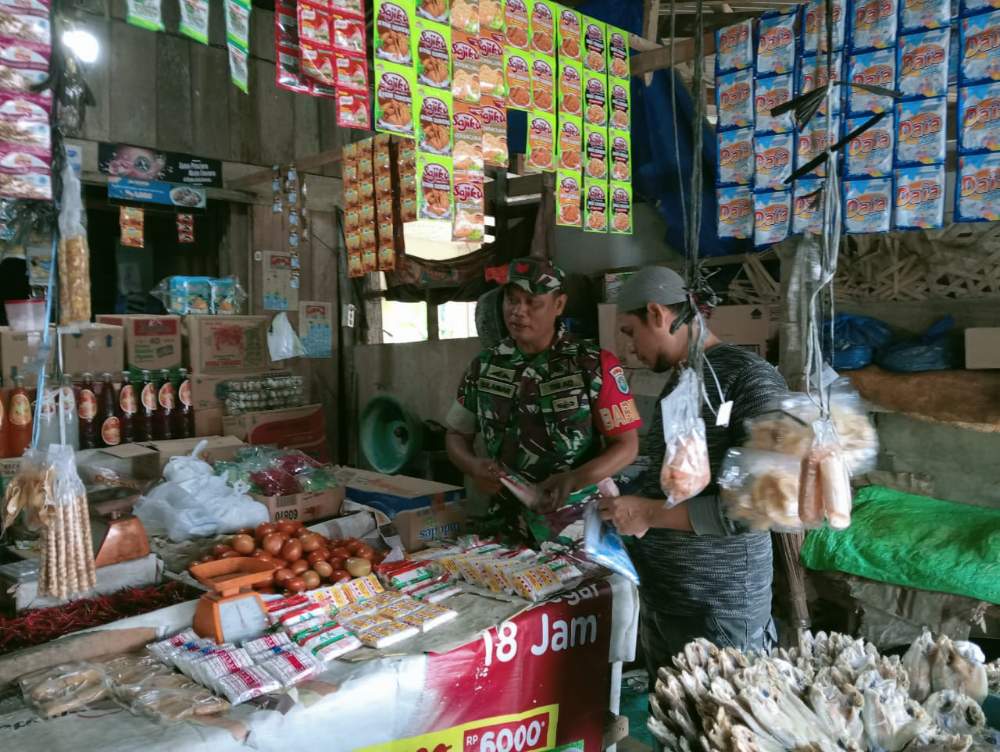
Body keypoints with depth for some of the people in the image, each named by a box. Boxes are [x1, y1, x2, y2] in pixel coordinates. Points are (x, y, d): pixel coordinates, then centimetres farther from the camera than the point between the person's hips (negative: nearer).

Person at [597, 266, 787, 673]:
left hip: (720, 608, -8)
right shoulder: (677, 383, 9)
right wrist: (616, 501, 7)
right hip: (657, 595, 8)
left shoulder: (749, 377, -17)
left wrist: (650, 514, -21)